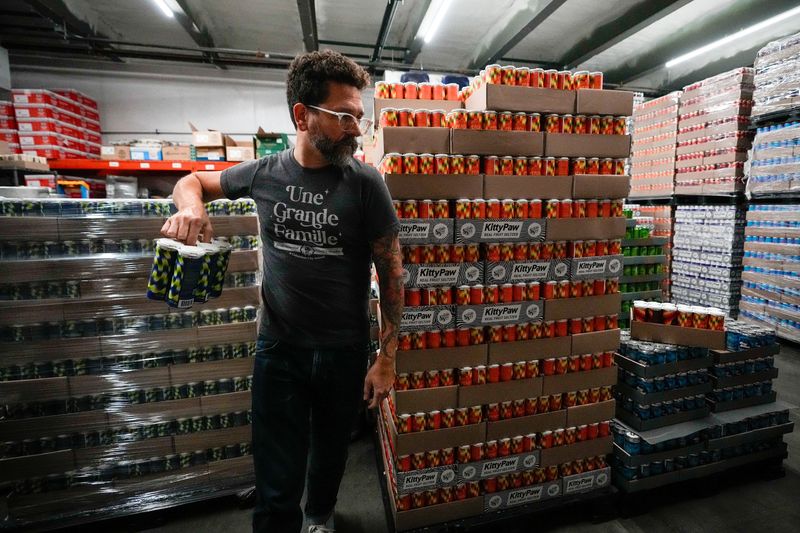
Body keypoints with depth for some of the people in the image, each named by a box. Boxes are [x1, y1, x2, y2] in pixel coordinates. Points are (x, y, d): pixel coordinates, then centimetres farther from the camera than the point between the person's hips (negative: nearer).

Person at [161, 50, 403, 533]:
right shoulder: (264, 173, -3)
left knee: (331, 453, 24)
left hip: (345, 350, 0)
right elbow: (194, 180, 16)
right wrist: (191, 205, -10)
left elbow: (391, 270, -8)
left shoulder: (365, 182, -11)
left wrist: (387, 357, -9)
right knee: (276, 485, 8)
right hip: (278, 347, 1)